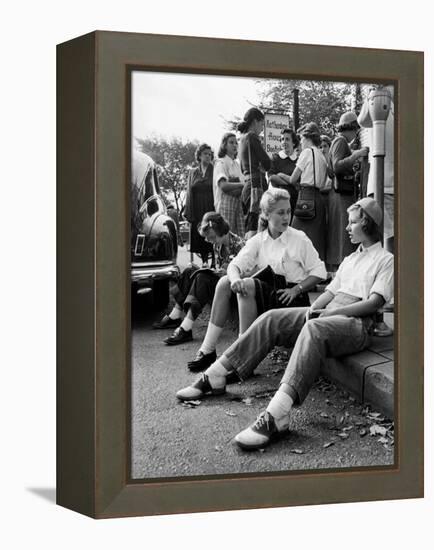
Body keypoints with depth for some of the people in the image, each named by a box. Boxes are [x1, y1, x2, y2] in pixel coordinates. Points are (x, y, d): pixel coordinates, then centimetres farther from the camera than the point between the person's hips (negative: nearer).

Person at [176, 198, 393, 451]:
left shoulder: (386, 260, 5)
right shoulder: (350, 259, 31)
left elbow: (374, 303, -9)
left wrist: (332, 311, -16)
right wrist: (313, 308, 0)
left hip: (356, 324, -8)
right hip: (327, 314, 8)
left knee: (314, 329, -40)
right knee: (271, 318, -12)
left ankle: (277, 414, -56)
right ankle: (215, 377, -14)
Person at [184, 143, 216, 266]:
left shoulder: (214, 171, 5)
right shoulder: (193, 172, 13)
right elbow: (189, 192, 11)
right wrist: (188, 212, 1)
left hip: (211, 209, -3)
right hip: (197, 211, 3)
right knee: (199, 237, 1)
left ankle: (214, 261, -1)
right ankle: (204, 261, 8)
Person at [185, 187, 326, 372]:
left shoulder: (299, 239, -4)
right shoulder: (258, 240, 8)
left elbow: (319, 272, -3)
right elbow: (235, 265, -3)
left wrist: (296, 289, -16)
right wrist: (235, 278, -27)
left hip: (291, 300, -5)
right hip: (266, 294, 5)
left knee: (248, 285, -28)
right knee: (224, 282, -13)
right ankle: (207, 350, -13)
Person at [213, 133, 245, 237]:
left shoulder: (237, 164, 18)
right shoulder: (221, 163, -1)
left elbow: (242, 183, 12)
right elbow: (223, 185, -16)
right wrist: (242, 184, -18)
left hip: (238, 202, 6)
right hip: (226, 203, -6)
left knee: (242, 236, -4)